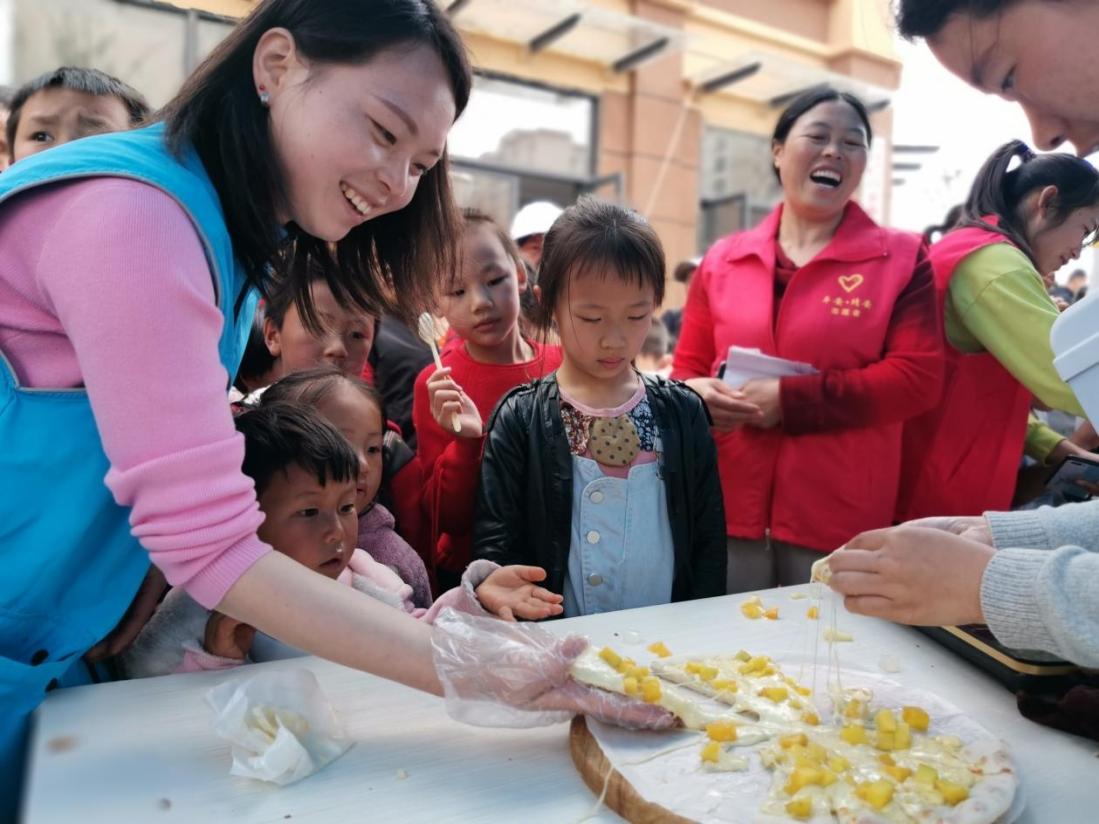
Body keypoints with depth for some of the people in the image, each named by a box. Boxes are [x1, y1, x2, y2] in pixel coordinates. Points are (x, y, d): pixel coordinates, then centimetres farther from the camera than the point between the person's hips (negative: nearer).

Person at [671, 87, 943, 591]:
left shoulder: (900, 259, 2)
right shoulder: (721, 261, 8)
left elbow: (918, 376, -8)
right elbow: (686, 368, 12)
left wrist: (791, 399, -17)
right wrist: (696, 394, -13)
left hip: (838, 516, -1)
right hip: (727, 508, 2)